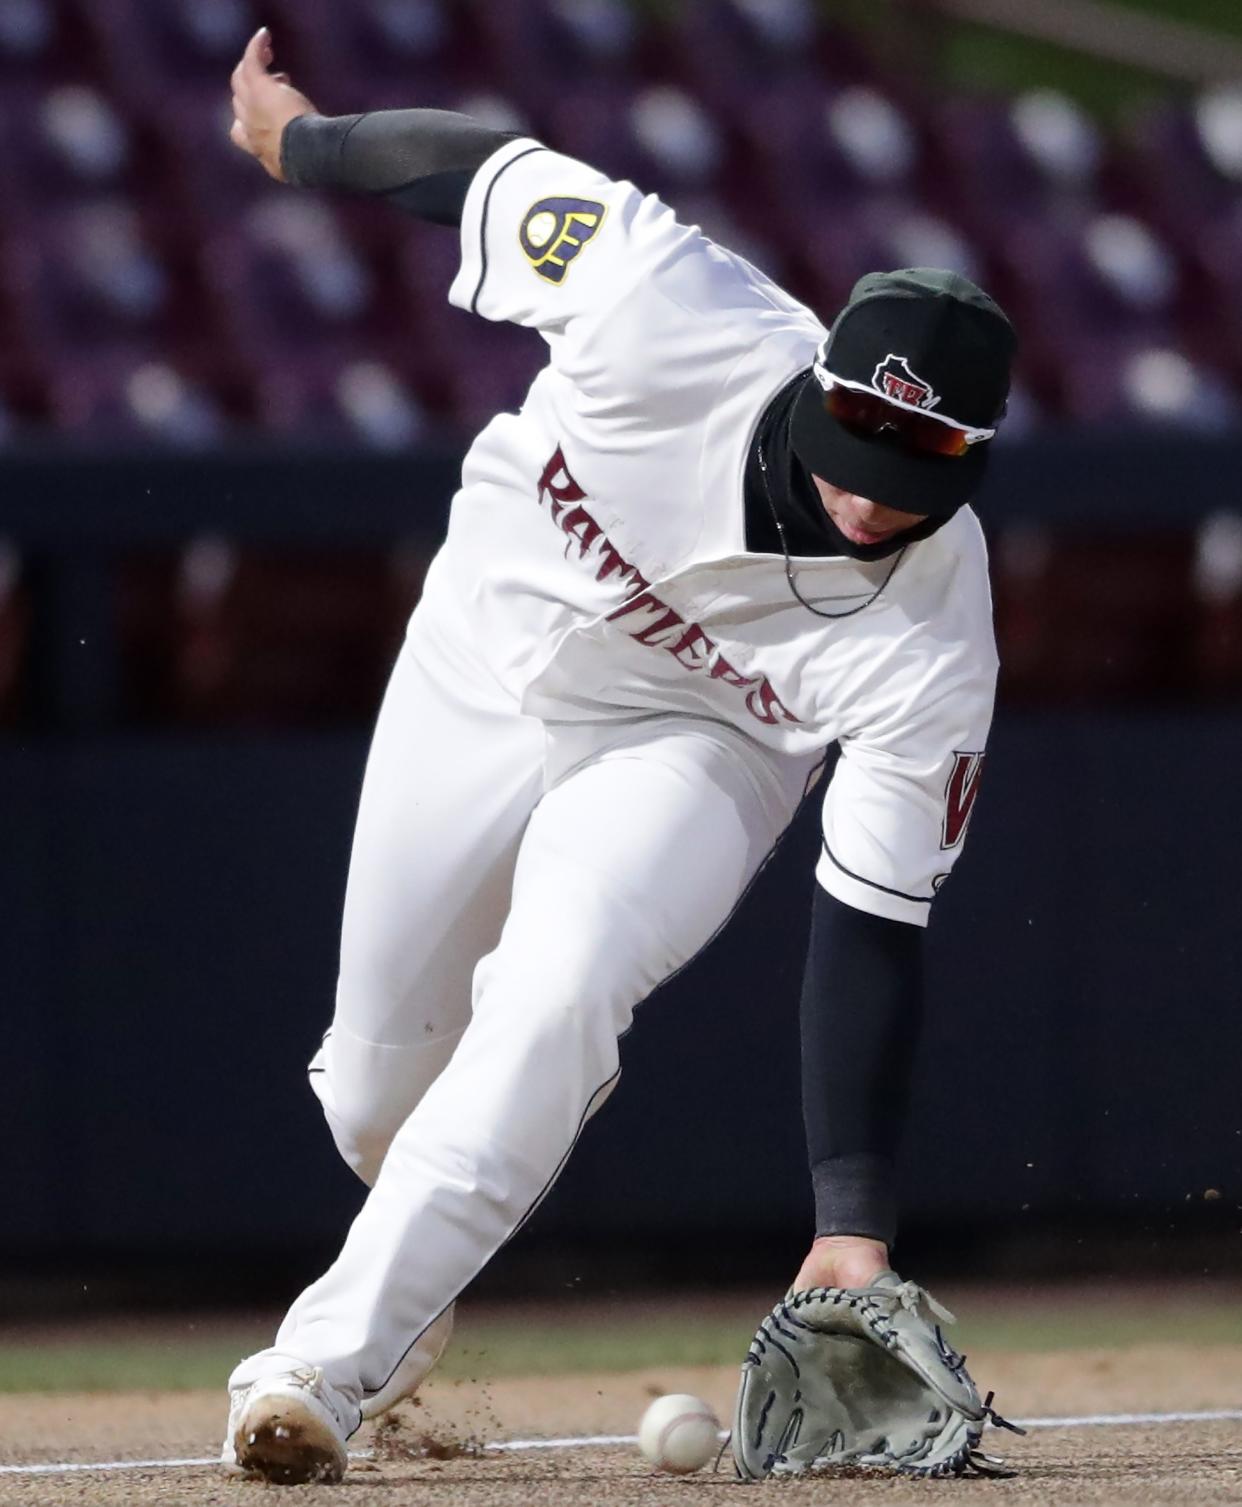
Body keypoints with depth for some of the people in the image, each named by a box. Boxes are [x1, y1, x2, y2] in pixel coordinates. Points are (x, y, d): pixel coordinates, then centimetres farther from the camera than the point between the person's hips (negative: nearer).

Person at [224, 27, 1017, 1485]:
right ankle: (410, 1279, 45)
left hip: (694, 748, -2)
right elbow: (489, 165, -16)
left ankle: (325, 1364, -30)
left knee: (552, 1004, -30)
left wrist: (853, 1223, -32)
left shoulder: (931, 650, -32)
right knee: (381, 1064, 11)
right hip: (484, 655, 2)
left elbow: (872, 937, -27)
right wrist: (299, 139, 2)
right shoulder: (670, 313, -35)